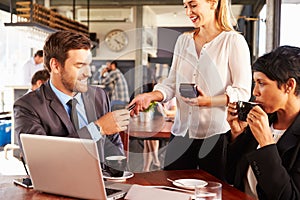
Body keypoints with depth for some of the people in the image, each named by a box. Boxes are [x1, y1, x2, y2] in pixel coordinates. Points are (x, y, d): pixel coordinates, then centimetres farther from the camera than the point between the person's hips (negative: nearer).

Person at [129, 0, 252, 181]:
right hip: (182, 132, 5)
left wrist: (208, 101, -24)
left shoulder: (233, 41, -4)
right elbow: (172, 84, 13)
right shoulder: (183, 40, 14)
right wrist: (151, 96, -6)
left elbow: (243, 92, -8)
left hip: (216, 136, -5)